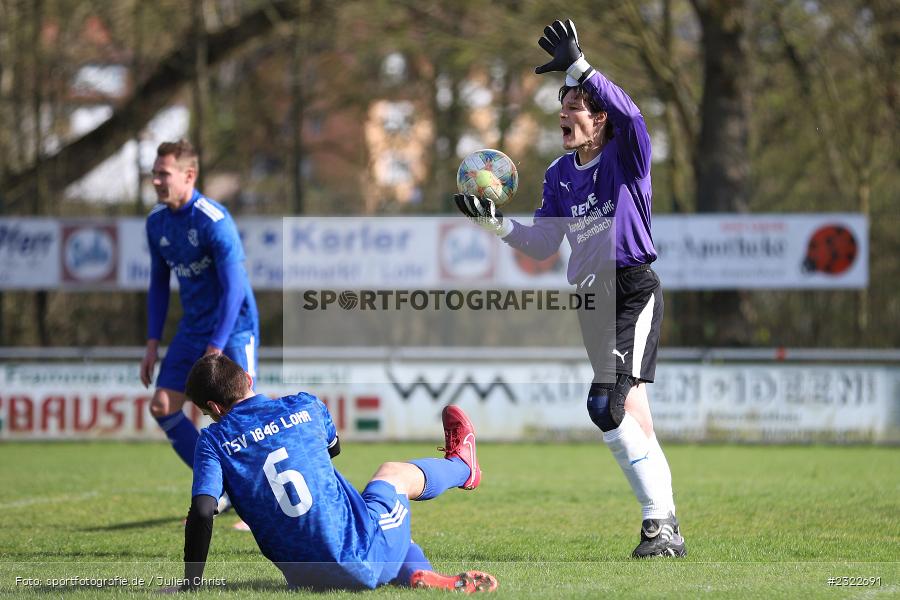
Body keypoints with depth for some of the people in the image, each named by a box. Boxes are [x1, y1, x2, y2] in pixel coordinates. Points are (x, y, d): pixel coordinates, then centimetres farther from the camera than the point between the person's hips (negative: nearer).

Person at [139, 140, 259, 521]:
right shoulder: (157, 222, 2)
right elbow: (158, 282, 14)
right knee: (163, 408, 0)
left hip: (233, 327, -8)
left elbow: (233, 288, -22)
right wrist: (153, 343, 7)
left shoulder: (214, 221, -20)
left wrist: (214, 351, -26)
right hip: (193, 329, 8)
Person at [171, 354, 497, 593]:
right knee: (394, 473, 35)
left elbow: (202, 511, -15)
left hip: (309, 580, 0)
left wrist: (191, 583, -8)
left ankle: (417, 575, 11)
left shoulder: (214, 440, -3)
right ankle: (460, 467, 62)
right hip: (366, 556, 0)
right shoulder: (305, 406, 4)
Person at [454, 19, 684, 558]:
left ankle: (661, 523, -19)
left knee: (611, 406, -20)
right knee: (631, 414, 9)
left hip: (633, 291, -7)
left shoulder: (626, 159, -6)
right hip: (591, 300, 8)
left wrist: (579, 67, -34)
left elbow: (629, 115, -28)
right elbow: (542, 245, 13)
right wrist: (493, 221, 1)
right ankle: (666, 524, 14)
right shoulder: (560, 174, 13)